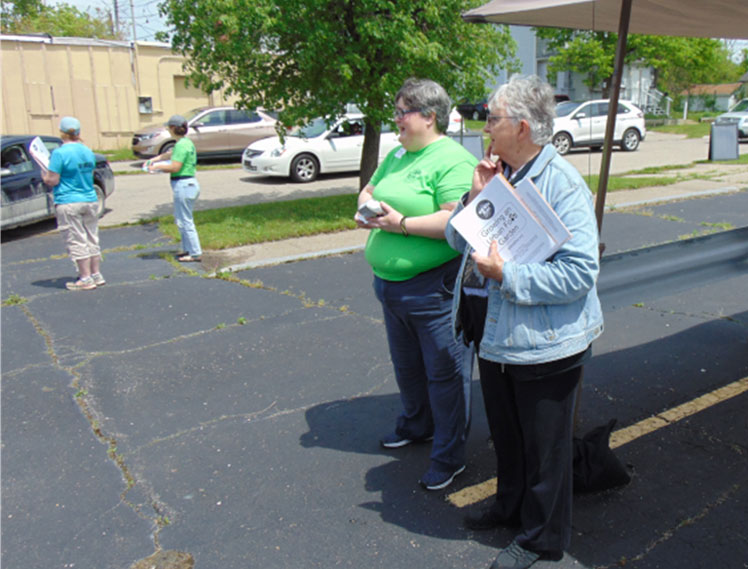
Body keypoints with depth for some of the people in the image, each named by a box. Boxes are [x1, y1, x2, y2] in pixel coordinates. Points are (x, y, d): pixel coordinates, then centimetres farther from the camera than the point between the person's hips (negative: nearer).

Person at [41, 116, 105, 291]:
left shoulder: (59, 153, -14)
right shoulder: (88, 151, 7)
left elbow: (52, 181, -13)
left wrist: (44, 171, 6)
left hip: (68, 204, -6)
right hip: (90, 200, 6)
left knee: (77, 242, 0)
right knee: (92, 240, 13)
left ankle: (86, 279, 3)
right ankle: (96, 274, 19)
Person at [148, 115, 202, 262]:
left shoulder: (182, 145, -17)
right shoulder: (186, 142, 14)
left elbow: (175, 167, -20)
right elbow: (170, 153, 30)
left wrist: (157, 166, -6)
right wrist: (155, 159, 21)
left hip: (184, 185, -10)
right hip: (189, 183, 10)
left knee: (185, 221, -4)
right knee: (181, 219, 20)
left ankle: (195, 253, 0)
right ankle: (187, 248, 27)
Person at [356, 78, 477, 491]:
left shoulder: (452, 160, -15)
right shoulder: (397, 155, 13)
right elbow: (369, 189, 25)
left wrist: (403, 224, -22)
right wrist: (366, 208, 2)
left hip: (434, 286, -9)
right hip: (390, 283, 9)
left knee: (443, 371, 4)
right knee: (406, 365, 23)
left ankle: (449, 456, 19)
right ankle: (416, 425, 46)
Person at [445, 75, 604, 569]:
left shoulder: (563, 185, -18)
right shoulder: (496, 172, 5)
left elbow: (581, 271, -24)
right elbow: (458, 241, 8)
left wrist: (507, 275, -27)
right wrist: (475, 196, -8)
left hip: (542, 342, -7)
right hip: (494, 333, 8)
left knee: (544, 444, 11)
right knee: (506, 431, 25)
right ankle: (511, 505, 49)